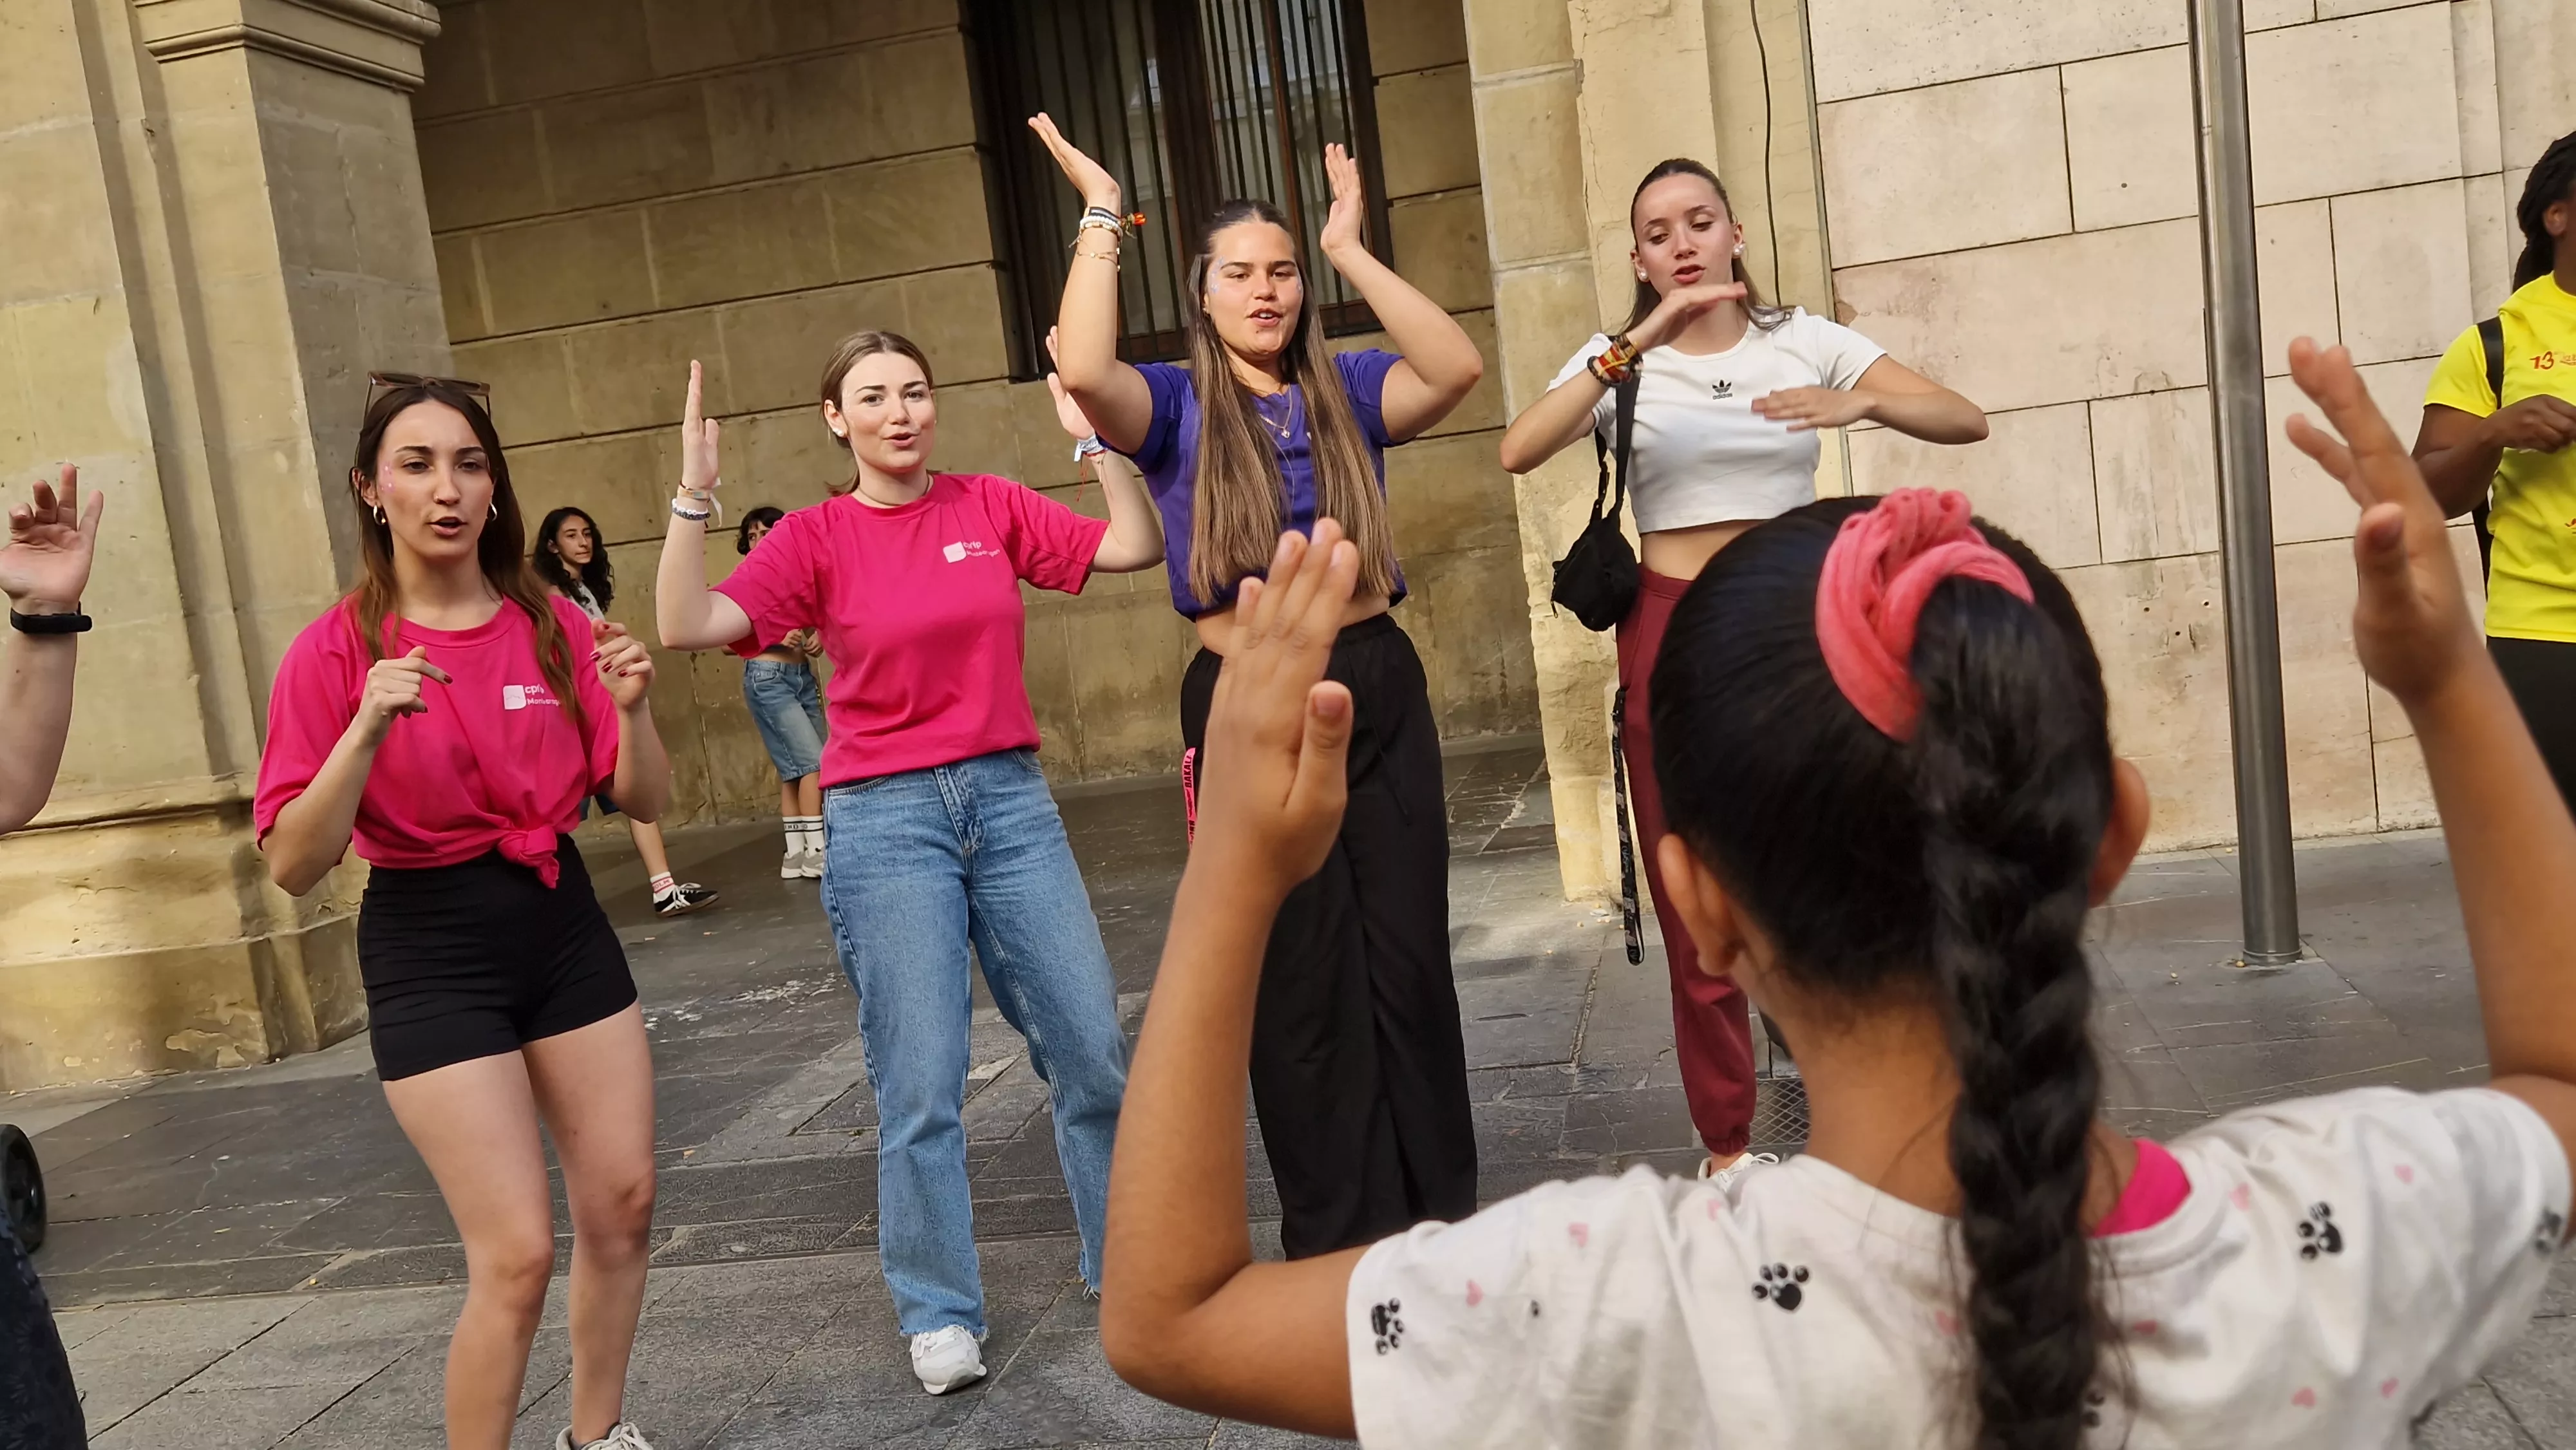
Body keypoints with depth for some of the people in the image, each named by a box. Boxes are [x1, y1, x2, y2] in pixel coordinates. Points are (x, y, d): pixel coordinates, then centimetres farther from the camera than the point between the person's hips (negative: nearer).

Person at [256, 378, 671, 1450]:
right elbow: (292, 866, -13)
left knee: (622, 1205, 11)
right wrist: (368, 729, -26)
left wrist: (632, 709, -17)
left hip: (562, 920, 5)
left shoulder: (554, 627, 0)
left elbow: (644, 802, 2)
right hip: (431, 955, -4)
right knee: (517, 1257, -8)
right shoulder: (336, 650, -9)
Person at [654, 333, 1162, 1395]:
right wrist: (694, 494, -20)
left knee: (1092, 1049, 8)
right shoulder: (814, 538, -1)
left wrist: (1100, 438, -8)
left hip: (1010, 797, 3)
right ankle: (941, 1314, 18)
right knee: (921, 1085, 1)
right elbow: (687, 627, -13)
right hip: (884, 823, -2)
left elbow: (1136, 548, -1)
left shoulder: (991, 507, 5)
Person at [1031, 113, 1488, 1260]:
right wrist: (1101, 219, -11)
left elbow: (1457, 367, -12)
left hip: (1380, 693, 2)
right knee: (1302, 987, 7)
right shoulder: (1176, 406, 2)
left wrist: (1351, 251, -9)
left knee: (1410, 963, 8)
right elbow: (1083, 370, -20)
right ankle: (1340, 1240, 22)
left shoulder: (1348, 390, 8)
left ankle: (1441, 1218, 24)